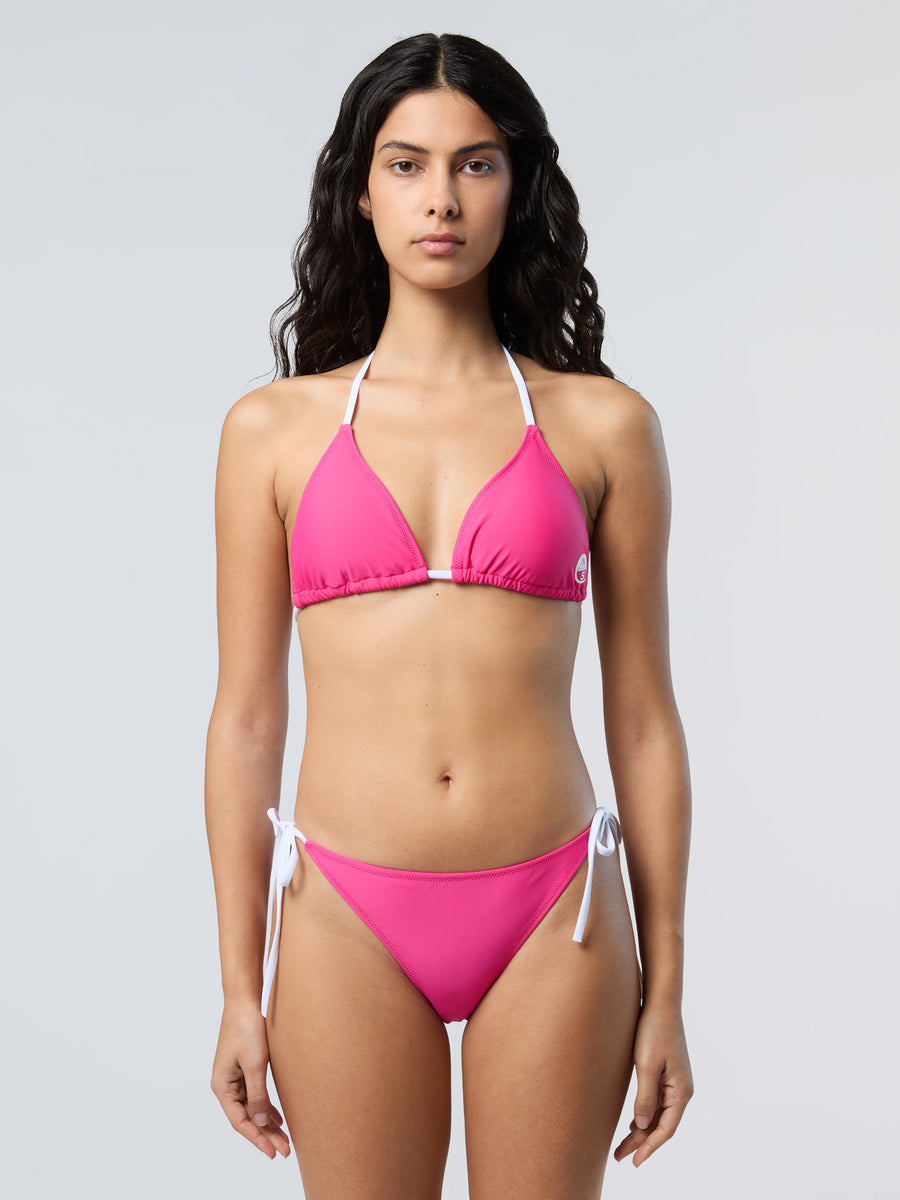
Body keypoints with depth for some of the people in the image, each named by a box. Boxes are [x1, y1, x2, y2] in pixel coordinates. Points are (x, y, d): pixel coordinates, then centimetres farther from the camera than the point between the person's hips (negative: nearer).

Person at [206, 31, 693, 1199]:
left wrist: (665, 986, 5)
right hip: (348, 921, 0)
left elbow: (643, 719, 4)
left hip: (552, 921, 0)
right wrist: (240, 988, 4)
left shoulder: (603, 424, 2)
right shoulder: (274, 430, 3)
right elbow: (245, 720, 4)